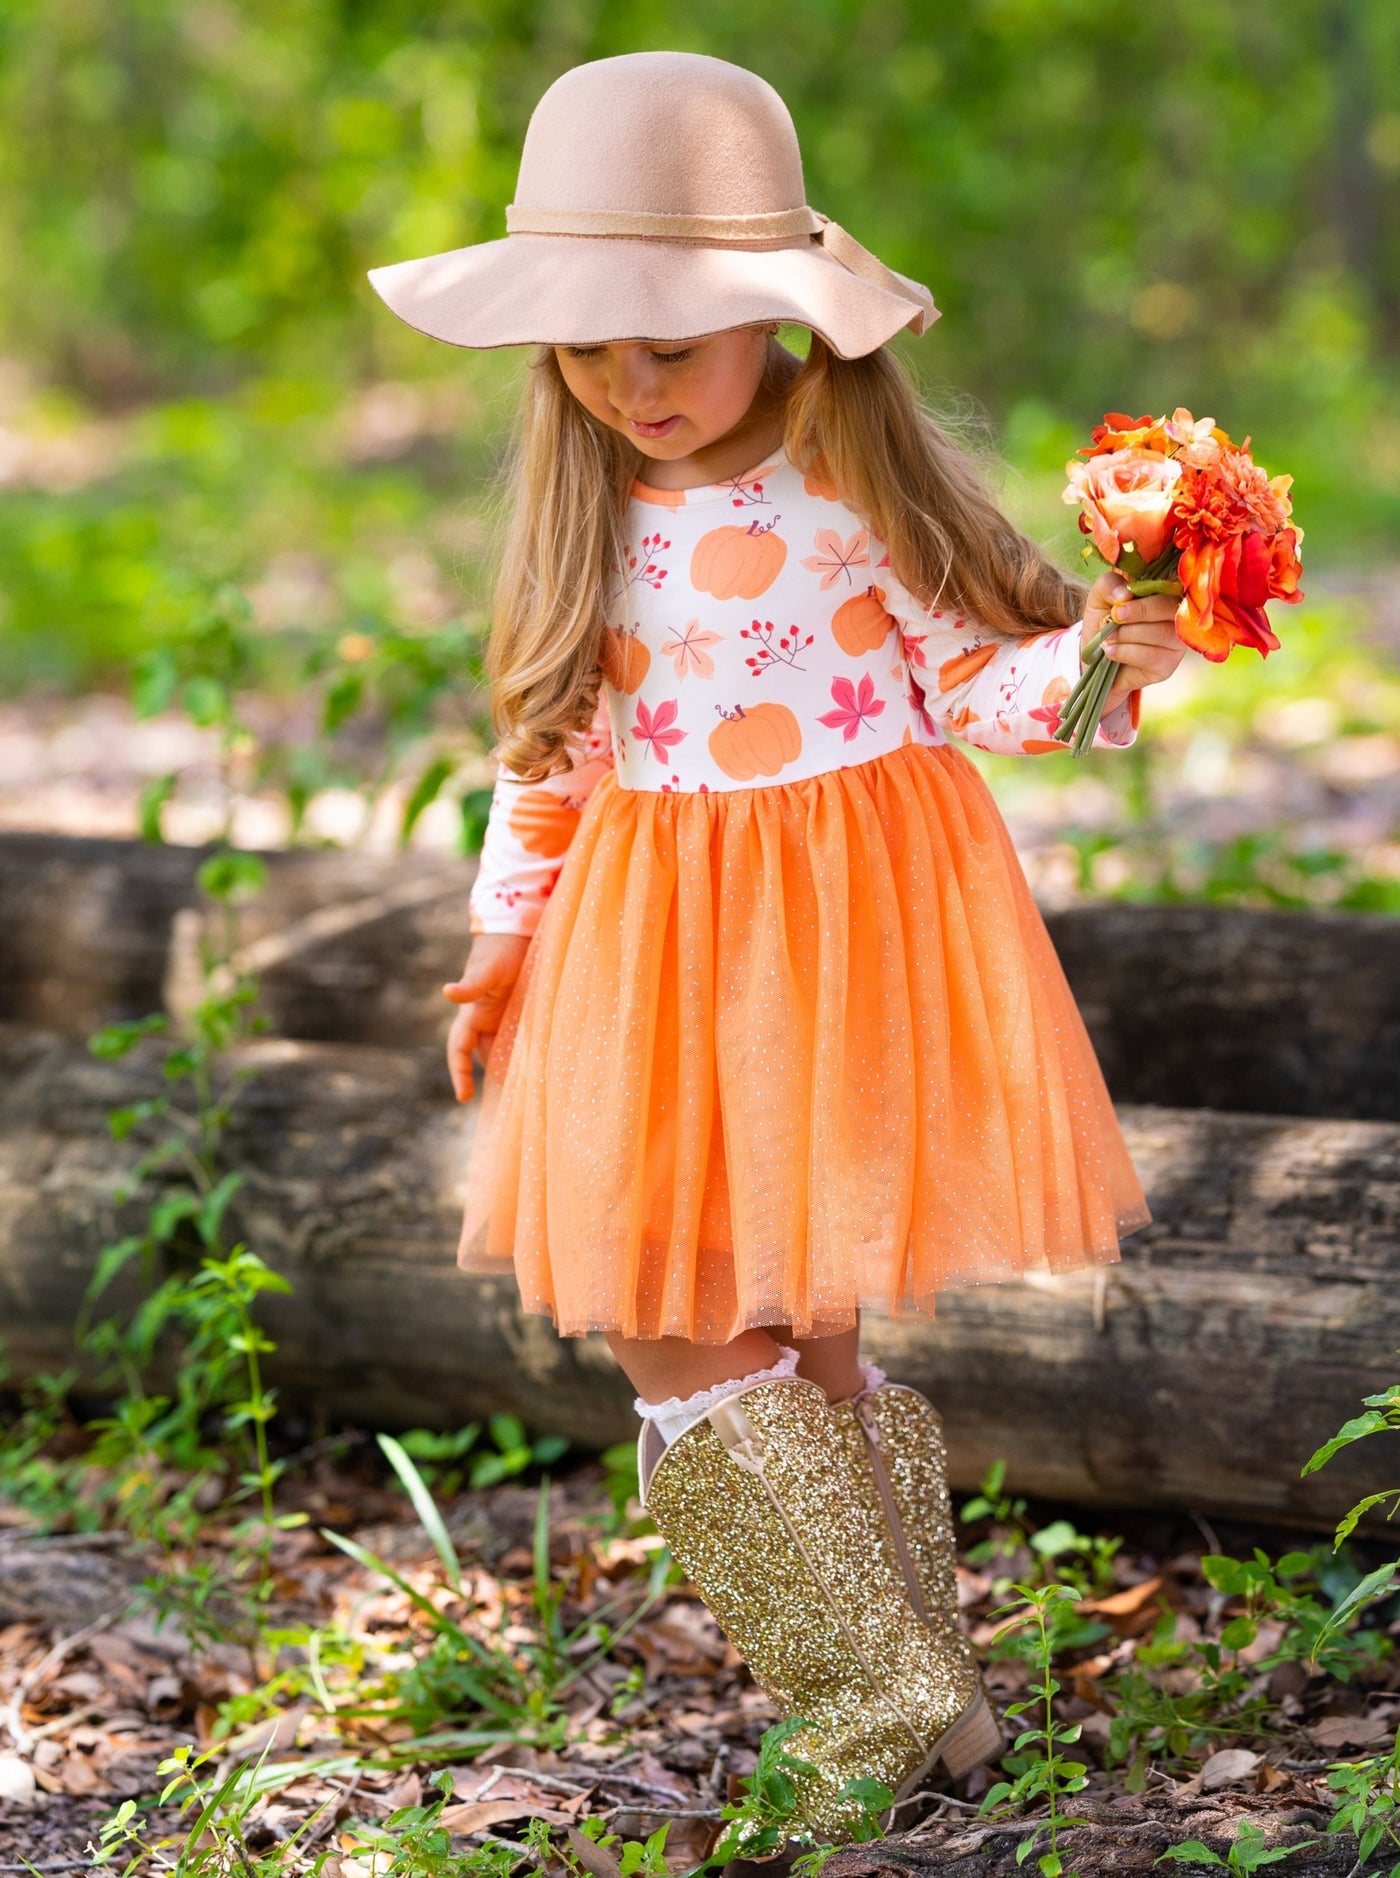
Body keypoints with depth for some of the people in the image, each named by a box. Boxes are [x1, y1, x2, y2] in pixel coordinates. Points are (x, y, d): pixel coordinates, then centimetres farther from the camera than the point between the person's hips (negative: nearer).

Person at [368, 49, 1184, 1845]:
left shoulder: (853, 483, -8)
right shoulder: (593, 516, 5)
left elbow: (972, 682, -6)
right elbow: (552, 752, 14)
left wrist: (1088, 661, -26)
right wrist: (504, 947, 16)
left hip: (850, 929, -5)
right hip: (652, 954, 5)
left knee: (800, 1323, -3)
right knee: (669, 1325, 2)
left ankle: (892, 1700, 13)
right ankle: (892, 1697, 11)